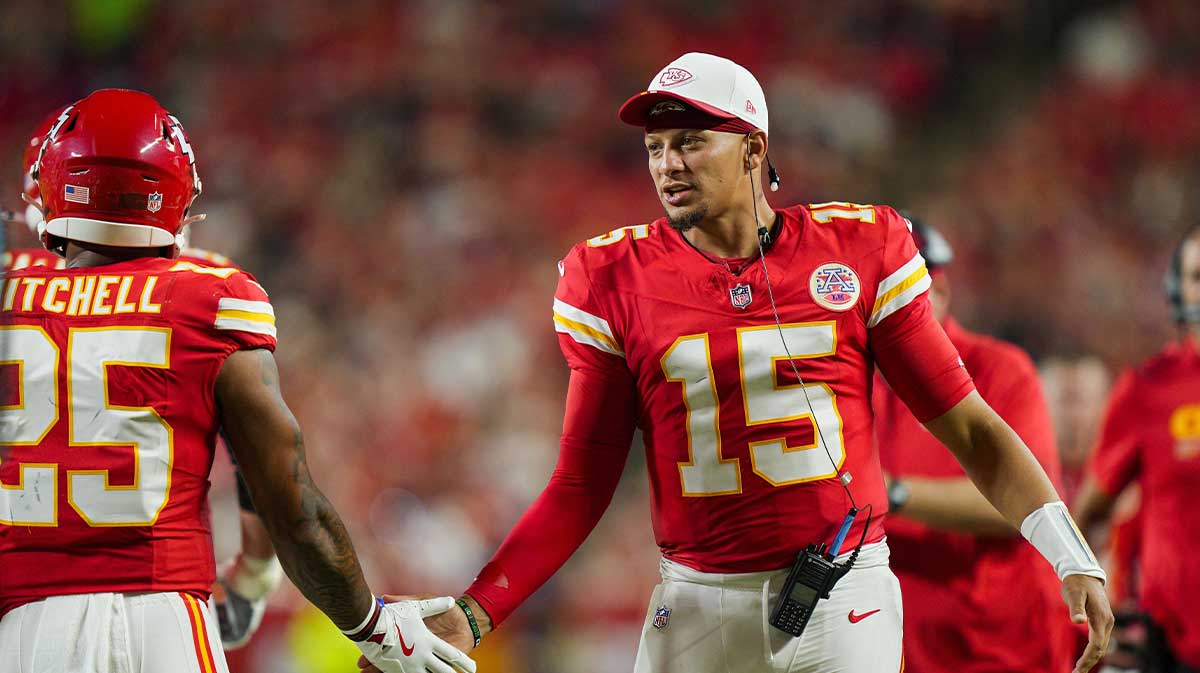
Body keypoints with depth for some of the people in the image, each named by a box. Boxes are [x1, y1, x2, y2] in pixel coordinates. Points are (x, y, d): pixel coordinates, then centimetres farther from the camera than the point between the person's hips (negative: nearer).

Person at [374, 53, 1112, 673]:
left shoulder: (858, 252, 0)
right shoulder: (615, 280, 2)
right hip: (699, 607, 1)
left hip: (844, 606, -1)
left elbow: (969, 428, 2)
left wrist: (1074, 561, -8)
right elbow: (581, 488, 4)